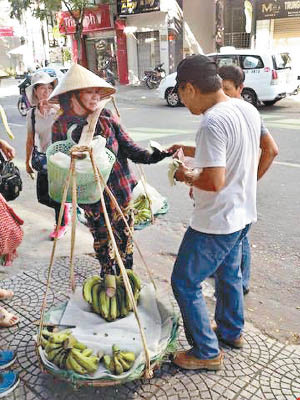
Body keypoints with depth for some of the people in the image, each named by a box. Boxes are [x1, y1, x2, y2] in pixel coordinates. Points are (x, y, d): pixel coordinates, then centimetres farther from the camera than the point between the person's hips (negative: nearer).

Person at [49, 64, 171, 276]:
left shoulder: (106, 117, 0)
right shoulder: (61, 126, -5)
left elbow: (127, 146, -3)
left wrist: (150, 157, -20)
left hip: (121, 188, 3)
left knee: (125, 236, 15)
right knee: (102, 241, 13)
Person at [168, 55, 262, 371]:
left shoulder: (213, 122, -26)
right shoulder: (249, 110, 3)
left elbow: (215, 181, -30)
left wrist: (188, 176, -11)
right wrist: (192, 151, 13)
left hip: (216, 222, -9)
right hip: (243, 214, 10)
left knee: (184, 283, 7)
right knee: (228, 273, 26)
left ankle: (207, 353, 21)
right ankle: (232, 332, 47)